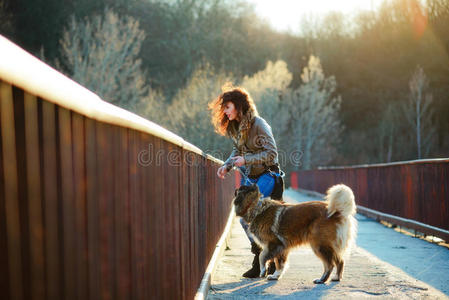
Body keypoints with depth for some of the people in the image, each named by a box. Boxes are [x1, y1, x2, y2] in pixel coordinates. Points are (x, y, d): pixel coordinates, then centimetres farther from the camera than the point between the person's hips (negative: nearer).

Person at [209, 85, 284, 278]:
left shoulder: (258, 124, -17)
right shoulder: (234, 127, 7)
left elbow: (271, 154, -18)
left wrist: (246, 160, -25)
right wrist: (227, 165, 1)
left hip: (266, 175, -8)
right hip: (248, 178, 8)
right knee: (244, 218, 2)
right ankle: (261, 258, 13)